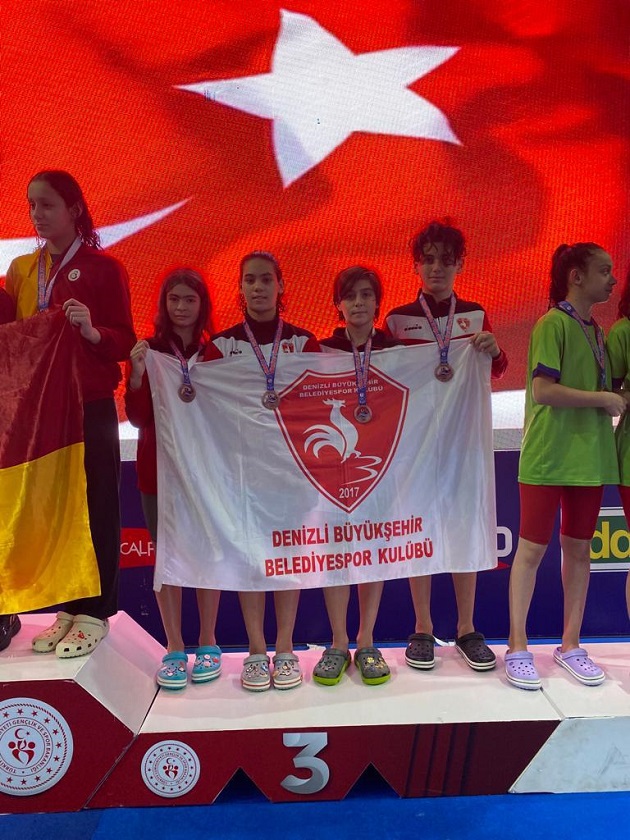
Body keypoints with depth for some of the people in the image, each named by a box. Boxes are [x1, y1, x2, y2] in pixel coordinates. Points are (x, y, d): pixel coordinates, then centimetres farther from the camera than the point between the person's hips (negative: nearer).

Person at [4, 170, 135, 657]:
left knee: (96, 507, 1)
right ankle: (67, 609, 19)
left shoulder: (104, 268, -1)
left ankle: (94, 614, 11)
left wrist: (91, 331, -23)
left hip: (90, 408, -4)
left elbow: (124, 342, -4)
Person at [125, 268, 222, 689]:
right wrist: (137, 374, -19)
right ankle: (174, 648, 18)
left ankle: (207, 644, 22)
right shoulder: (147, 350, 1)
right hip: (160, 465, 1)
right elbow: (137, 417, -5)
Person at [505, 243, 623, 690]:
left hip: (590, 456, 8)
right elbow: (543, 390, -20)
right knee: (532, 549, 0)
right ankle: (518, 648, 12)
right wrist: (604, 399, -12)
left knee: (579, 549, 11)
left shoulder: (596, 331, 15)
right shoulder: (553, 324, -9)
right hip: (548, 457, -7)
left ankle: (571, 645, 24)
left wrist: (614, 400, 2)